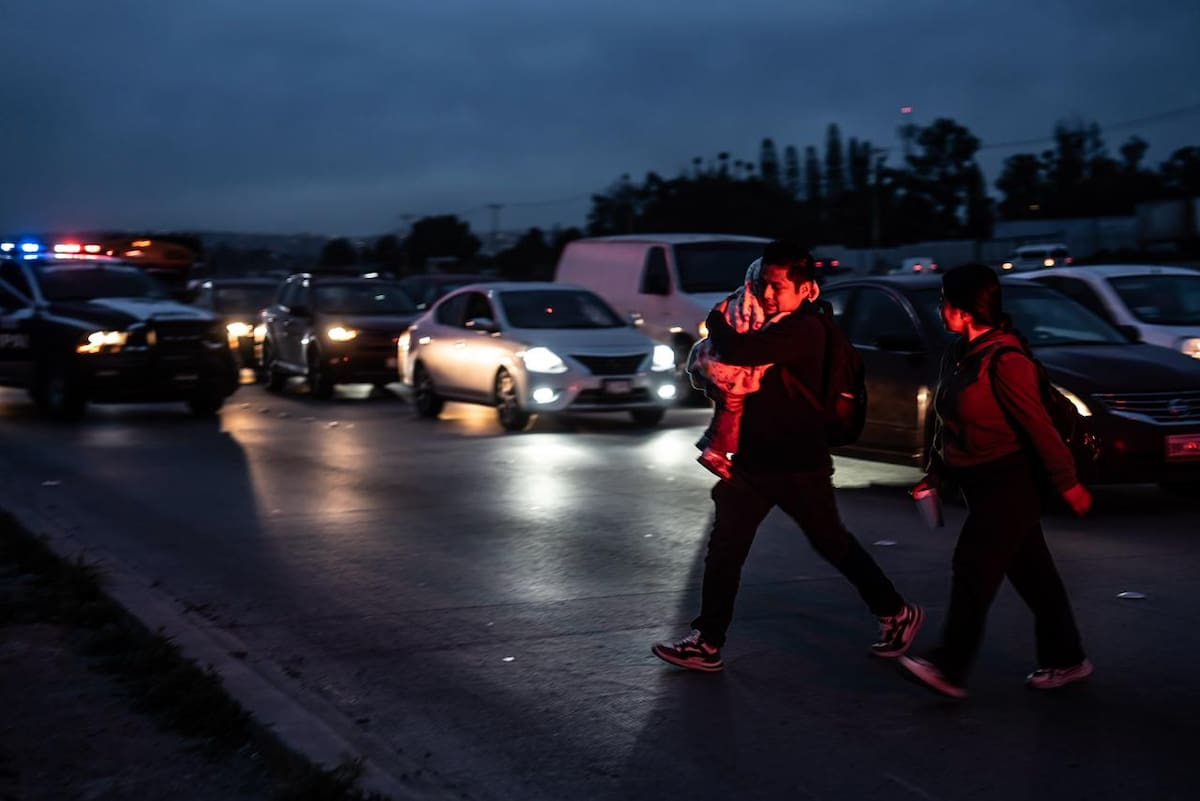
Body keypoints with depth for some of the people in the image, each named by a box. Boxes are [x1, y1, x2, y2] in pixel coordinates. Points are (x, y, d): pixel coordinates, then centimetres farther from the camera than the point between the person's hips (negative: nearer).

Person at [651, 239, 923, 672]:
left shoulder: (805, 329, -21)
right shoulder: (772, 325, 8)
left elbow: (740, 353, -33)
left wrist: (717, 321, -13)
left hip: (799, 466, -8)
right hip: (753, 460, 8)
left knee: (833, 544, 8)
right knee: (724, 547, 3)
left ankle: (897, 614, 27)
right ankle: (707, 643, 8)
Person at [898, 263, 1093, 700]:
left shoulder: (1004, 360, -19)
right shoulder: (957, 356, 8)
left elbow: (1038, 425, -18)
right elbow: (945, 420, 17)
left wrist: (1067, 482, -16)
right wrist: (935, 472, 15)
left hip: (1008, 483, -9)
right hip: (979, 482, 9)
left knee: (974, 569, -10)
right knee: (1031, 573, 13)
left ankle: (949, 667, -8)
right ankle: (1065, 659, 22)